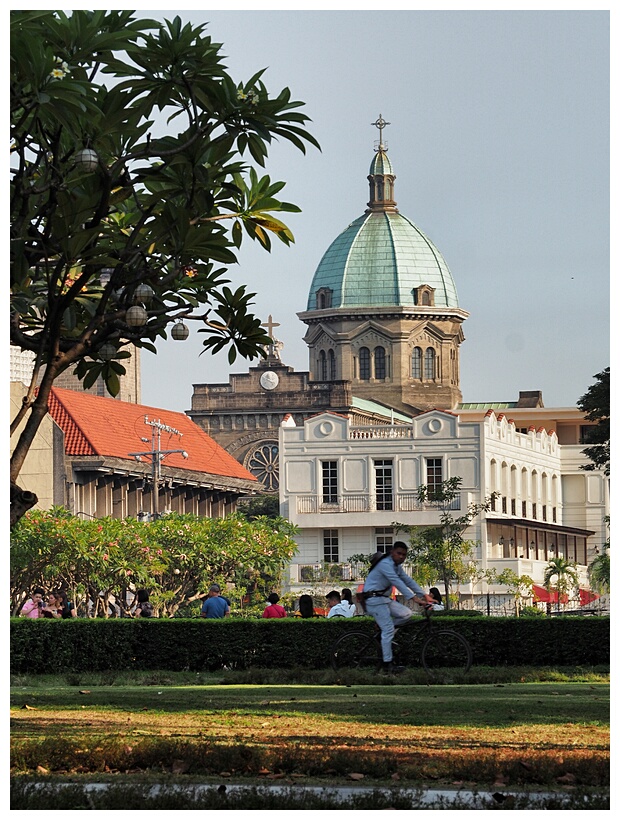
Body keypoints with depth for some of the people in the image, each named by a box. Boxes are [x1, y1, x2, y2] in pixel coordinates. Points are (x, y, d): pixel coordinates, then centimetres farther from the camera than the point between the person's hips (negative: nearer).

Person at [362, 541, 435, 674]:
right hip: (375, 599, -9)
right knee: (389, 630, -13)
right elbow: (397, 583, -30)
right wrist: (414, 598, -37)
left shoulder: (397, 566, 13)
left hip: (385, 598, 9)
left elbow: (408, 581, 10)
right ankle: (388, 664, -9)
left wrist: (425, 595, 0)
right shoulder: (385, 564, -19)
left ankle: (382, 624, 11)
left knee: (406, 614, -3)